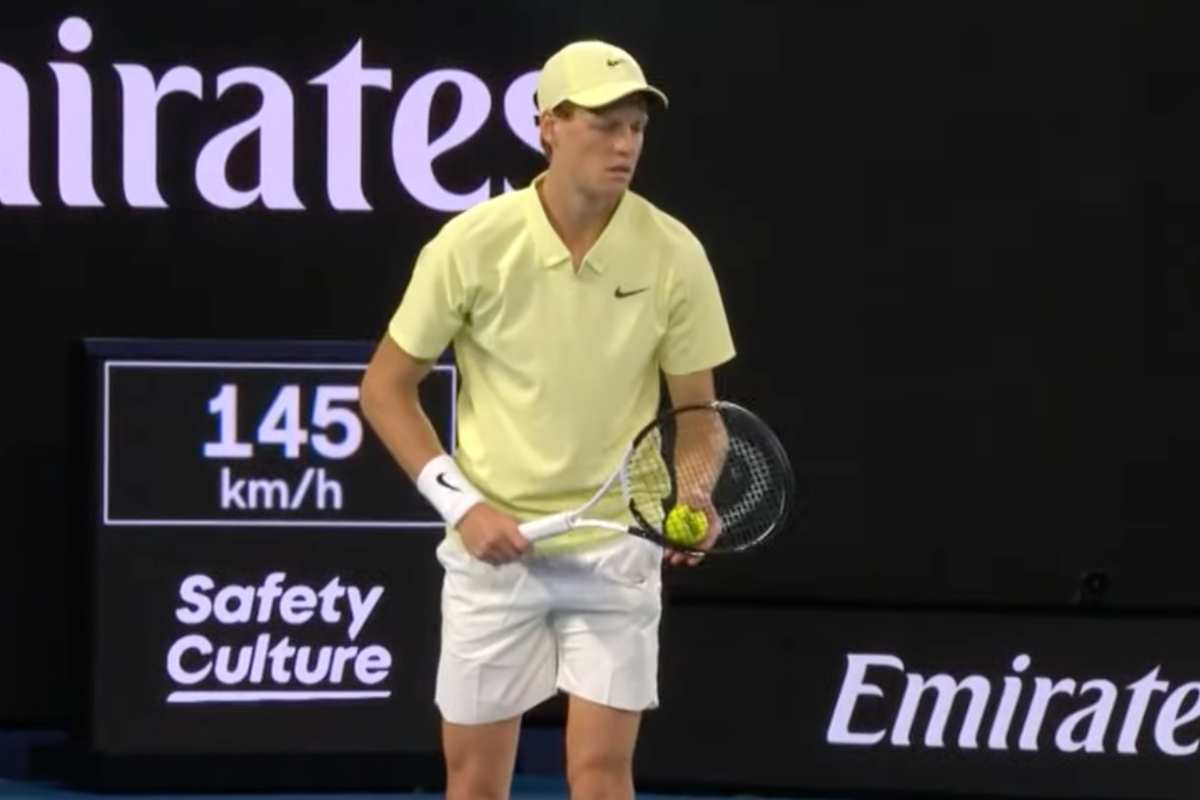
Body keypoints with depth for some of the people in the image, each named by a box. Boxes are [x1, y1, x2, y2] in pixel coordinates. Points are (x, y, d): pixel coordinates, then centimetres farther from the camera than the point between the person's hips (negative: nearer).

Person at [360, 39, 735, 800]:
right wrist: (462, 504, -10)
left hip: (616, 550, 0)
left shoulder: (673, 253, -8)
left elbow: (695, 409, 3)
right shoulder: (472, 244, -10)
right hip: (493, 545, 0)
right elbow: (386, 387, 0)